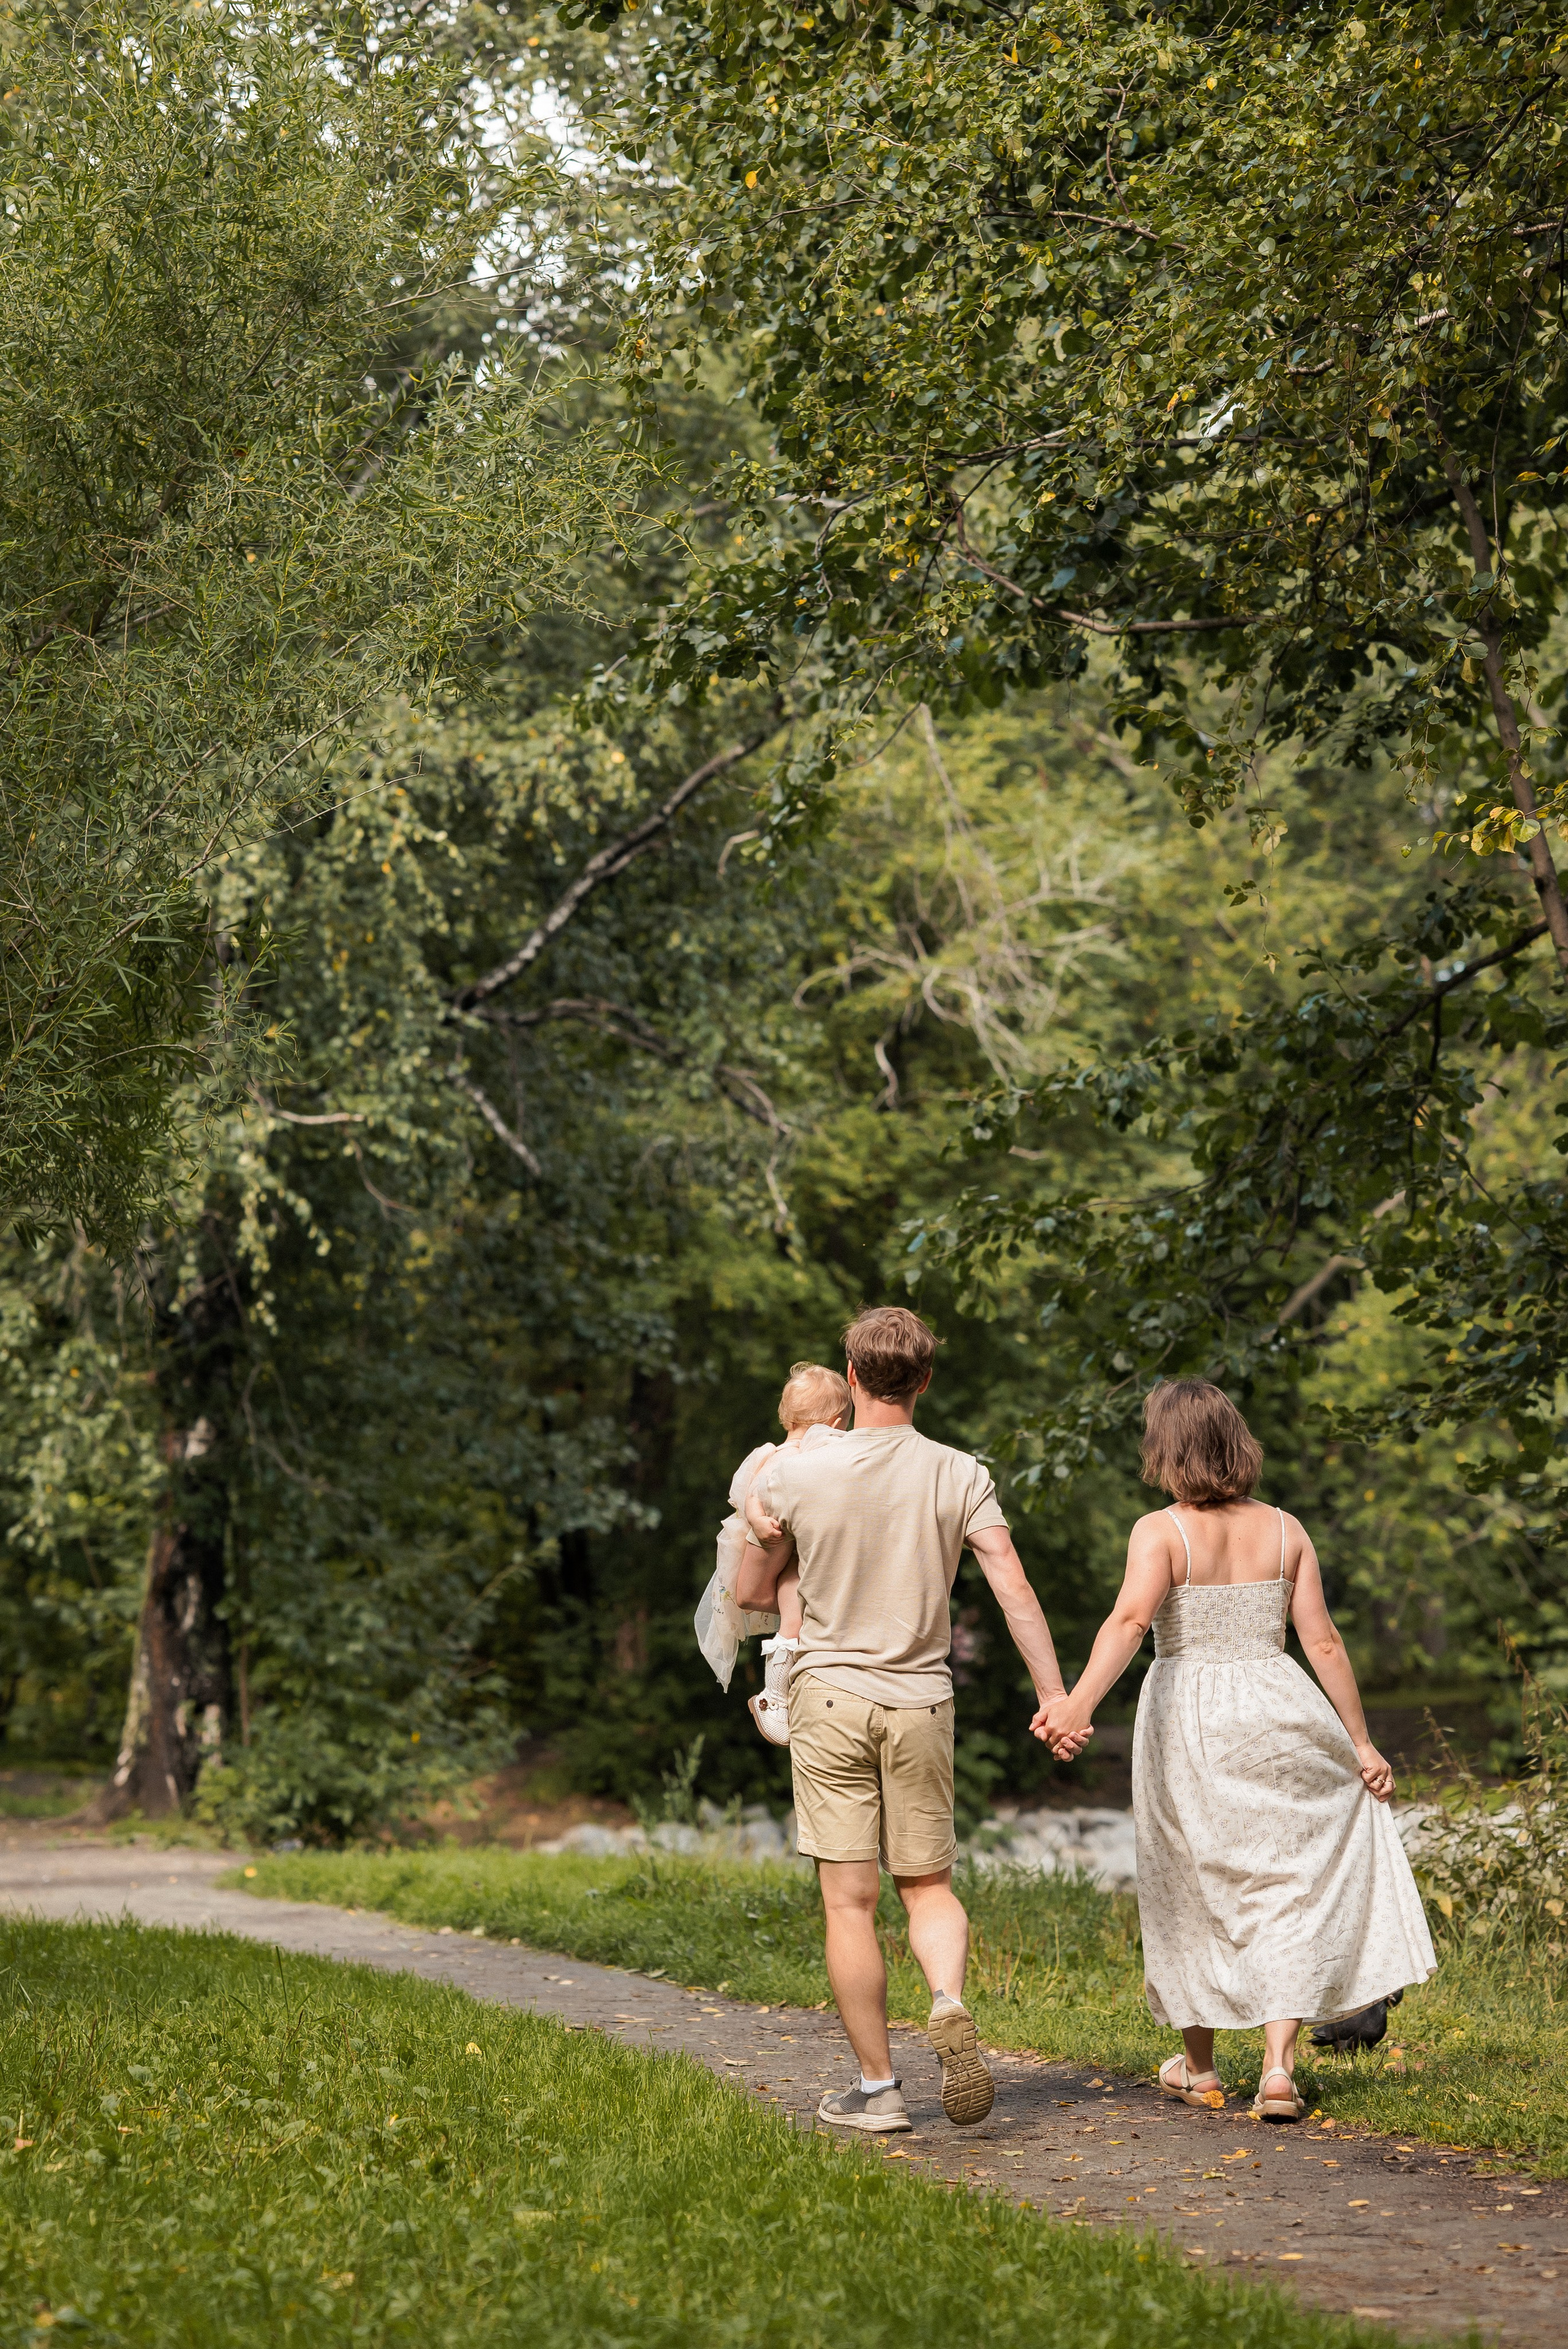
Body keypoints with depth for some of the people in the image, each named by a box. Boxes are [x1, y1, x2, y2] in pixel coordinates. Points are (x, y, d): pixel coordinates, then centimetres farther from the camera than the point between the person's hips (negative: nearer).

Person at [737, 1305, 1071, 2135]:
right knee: (928, 1886, 14)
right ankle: (949, 2004, -15)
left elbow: (751, 1593, 6)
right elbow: (1015, 1592, -9)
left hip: (831, 1698, -2)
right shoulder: (960, 1477, -3)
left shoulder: (792, 1477, -6)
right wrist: (1055, 1698, -5)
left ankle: (877, 2087, 5)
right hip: (921, 1701, 2)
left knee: (849, 1902, 3)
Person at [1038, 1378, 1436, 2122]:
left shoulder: (1161, 1532, -9)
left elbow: (1129, 1619, -26)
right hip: (1275, 1714, 2)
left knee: (1193, 1892, 14)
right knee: (1285, 1891, 9)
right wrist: (1361, 1743, 6)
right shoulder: (1284, 1531, 2)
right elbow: (1322, 1642, 1)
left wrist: (1080, 1701, -39)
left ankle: (1199, 2066, 27)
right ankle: (1278, 2066, -4)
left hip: (1188, 1724, -2)